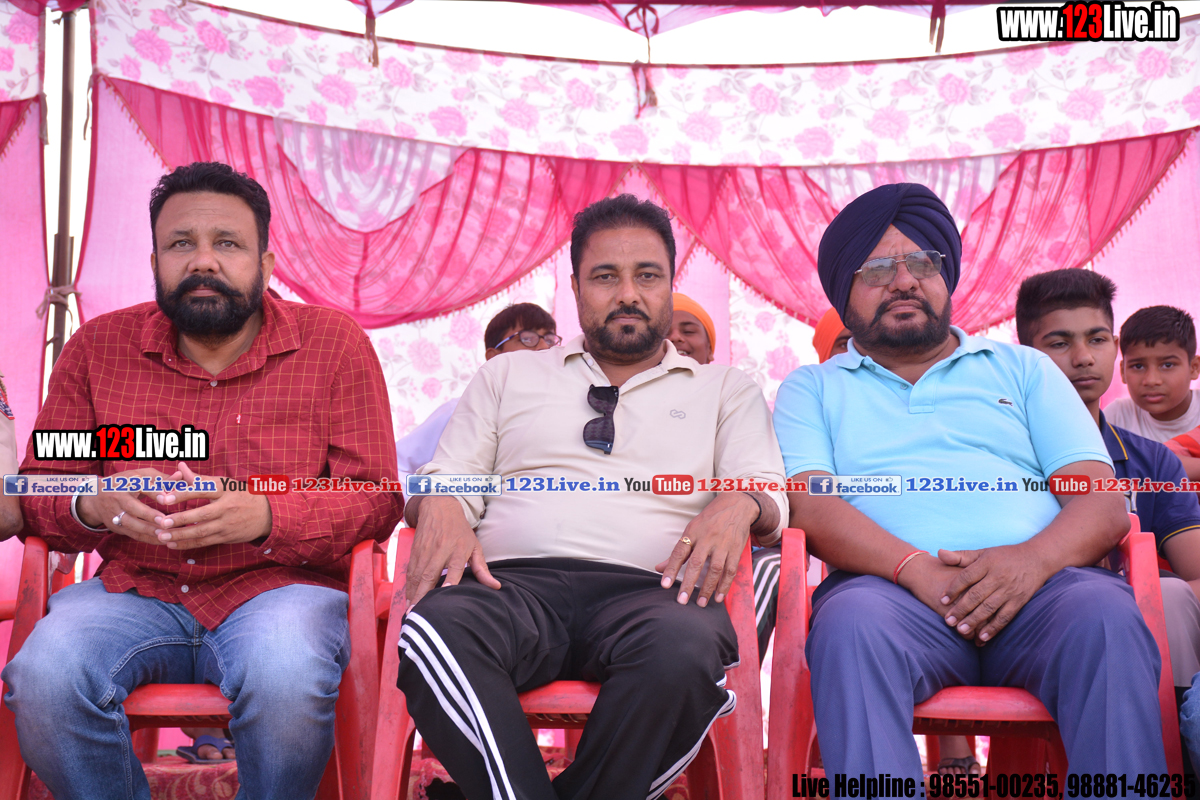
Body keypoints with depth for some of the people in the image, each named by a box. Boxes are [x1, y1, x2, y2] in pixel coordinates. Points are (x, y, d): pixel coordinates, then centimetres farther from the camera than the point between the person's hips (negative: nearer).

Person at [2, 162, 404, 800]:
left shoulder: (334, 343, 3)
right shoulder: (98, 347, 11)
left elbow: (376, 498, -1)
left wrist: (263, 516, -20)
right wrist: (92, 504, -12)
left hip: (279, 585, -2)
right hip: (135, 589, 3)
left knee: (284, 677, -35)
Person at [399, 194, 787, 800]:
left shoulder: (726, 391, 24)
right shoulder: (507, 376, 27)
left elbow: (772, 500, 13)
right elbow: (448, 476, 20)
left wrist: (739, 505, -13)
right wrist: (439, 507, -6)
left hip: (647, 590, 0)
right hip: (515, 580, 1)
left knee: (687, 647, -38)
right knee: (437, 627, -36)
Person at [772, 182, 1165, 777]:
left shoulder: (1025, 369, 25)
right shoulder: (814, 388, 21)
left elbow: (1105, 504, 12)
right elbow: (810, 505, 2)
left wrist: (1034, 558, -12)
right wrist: (916, 568, -17)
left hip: (1040, 580, 2)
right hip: (891, 586, -1)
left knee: (1105, 616, -32)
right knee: (852, 622, -36)